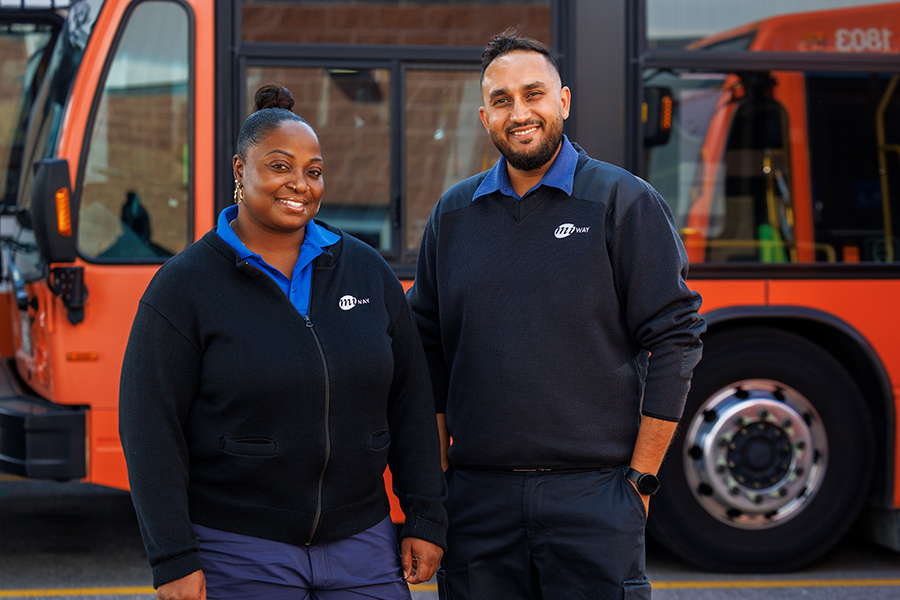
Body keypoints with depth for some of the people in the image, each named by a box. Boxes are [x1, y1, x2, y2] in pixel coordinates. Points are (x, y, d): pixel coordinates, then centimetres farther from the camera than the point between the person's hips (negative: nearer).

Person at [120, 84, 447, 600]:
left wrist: (426, 519, 4)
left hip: (359, 547, 4)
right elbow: (151, 431, -8)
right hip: (235, 555, -3)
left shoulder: (367, 271, 7)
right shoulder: (184, 286, -5)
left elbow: (411, 403, 10)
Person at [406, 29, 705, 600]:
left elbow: (675, 340, -2)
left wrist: (641, 476, -4)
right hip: (478, 498, 3)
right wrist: (438, 476, 9)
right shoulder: (453, 214, 12)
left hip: (592, 494, -3)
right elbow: (428, 349, 17)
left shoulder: (624, 202, 0)